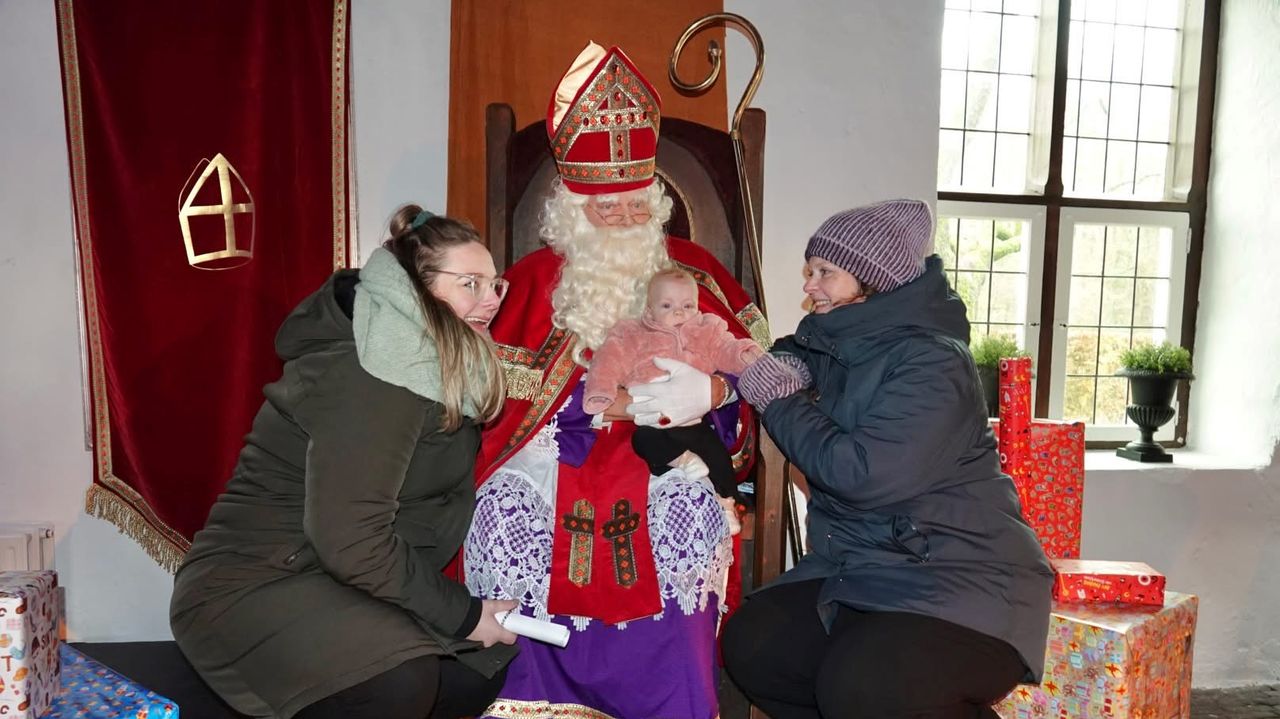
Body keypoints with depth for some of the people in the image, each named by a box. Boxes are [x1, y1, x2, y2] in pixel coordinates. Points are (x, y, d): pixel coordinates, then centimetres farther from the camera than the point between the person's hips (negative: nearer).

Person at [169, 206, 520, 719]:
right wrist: (461, 613, -18)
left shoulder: (443, 372, 5)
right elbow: (350, 542, -27)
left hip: (344, 583, 9)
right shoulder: (369, 379, -23)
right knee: (399, 678, -32)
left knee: (491, 662, 2)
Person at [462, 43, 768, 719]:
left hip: (665, 467, 0)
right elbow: (498, 391, -1)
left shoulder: (691, 272, 14)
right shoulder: (533, 279, 11)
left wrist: (710, 392, -11)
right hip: (549, 476, 1)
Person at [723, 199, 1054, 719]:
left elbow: (863, 474, -26)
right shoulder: (838, 344, 6)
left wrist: (776, 398, -13)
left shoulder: (931, 359, -18)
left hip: (959, 580, -8)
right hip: (861, 569, 8)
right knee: (751, 642, -6)